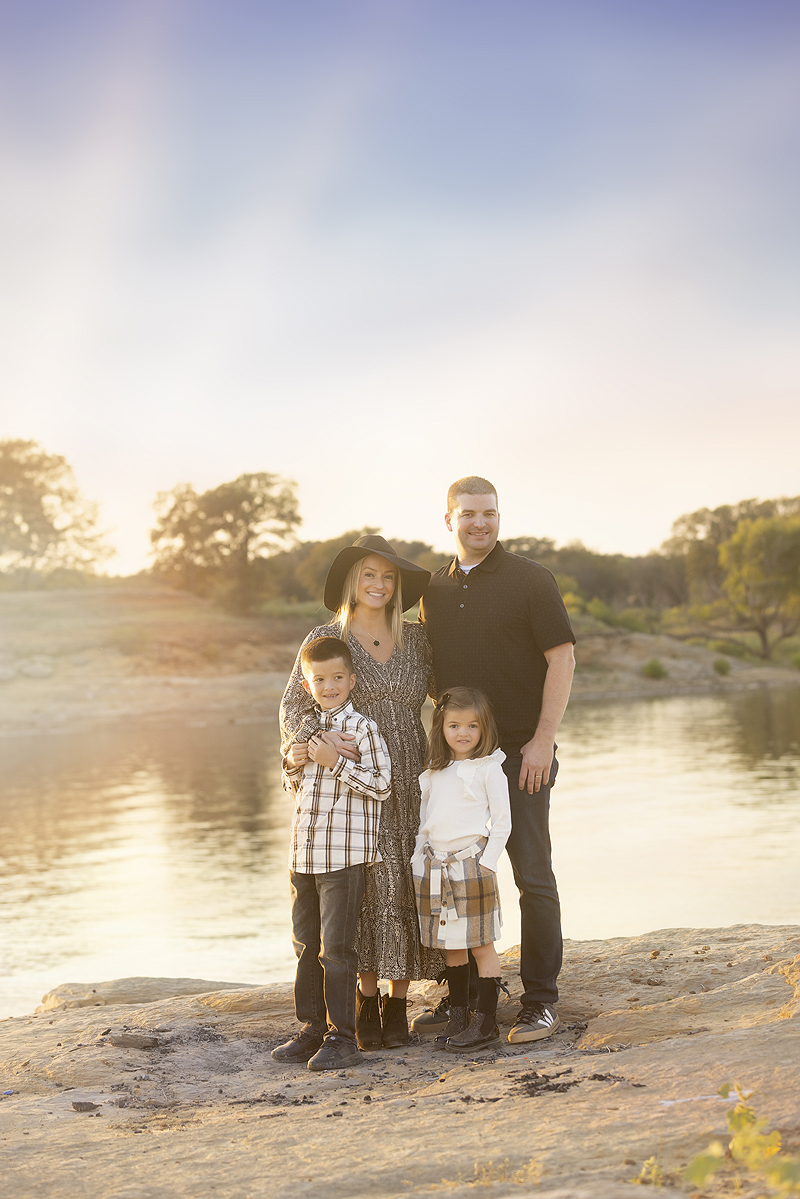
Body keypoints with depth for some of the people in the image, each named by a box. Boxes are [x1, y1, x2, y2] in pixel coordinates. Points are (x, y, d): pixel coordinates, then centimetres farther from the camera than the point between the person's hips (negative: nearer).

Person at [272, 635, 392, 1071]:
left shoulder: (361, 728, -8)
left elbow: (381, 785, -15)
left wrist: (335, 762, -19)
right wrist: (292, 766, 2)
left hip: (344, 855, -7)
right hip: (304, 855, 7)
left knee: (336, 948, -5)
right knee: (306, 945, 13)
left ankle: (341, 1038, 3)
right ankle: (311, 1030, 24)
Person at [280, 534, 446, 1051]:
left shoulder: (416, 637, 10)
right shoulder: (325, 639, 2)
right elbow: (295, 705, -6)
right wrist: (315, 734, -22)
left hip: (410, 783, 3)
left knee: (409, 889, 0)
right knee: (375, 888, -8)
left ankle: (397, 1004, 11)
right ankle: (367, 997, 10)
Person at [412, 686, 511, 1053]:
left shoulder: (488, 769, -4)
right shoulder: (434, 772, 12)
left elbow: (501, 823, -5)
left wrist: (485, 864, -11)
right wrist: (420, 859, 10)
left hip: (471, 862, -6)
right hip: (434, 866, 6)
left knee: (481, 944, -1)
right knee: (450, 946, 12)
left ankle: (486, 1023, 4)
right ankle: (458, 1016, 20)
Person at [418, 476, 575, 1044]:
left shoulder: (530, 579, -3)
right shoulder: (435, 591, 13)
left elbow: (562, 658, -8)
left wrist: (543, 740, -15)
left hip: (520, 752, -5)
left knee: (533, 875, -2)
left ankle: (541, 1001, 6)